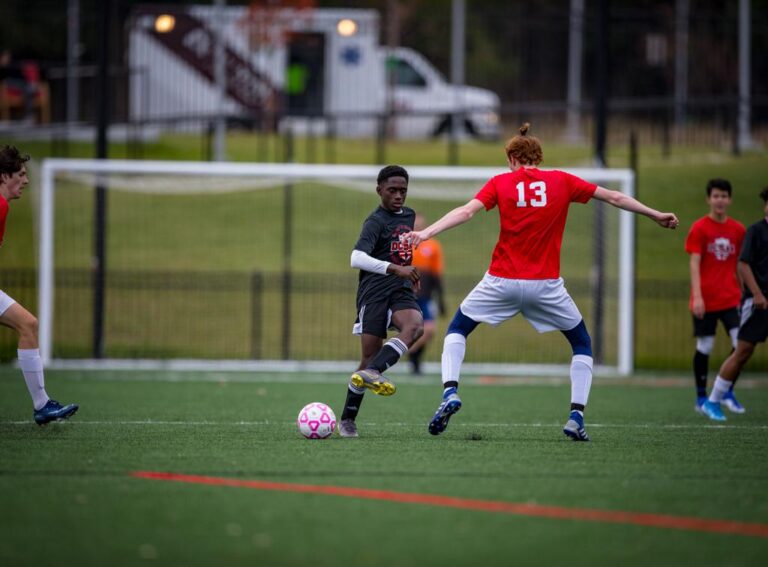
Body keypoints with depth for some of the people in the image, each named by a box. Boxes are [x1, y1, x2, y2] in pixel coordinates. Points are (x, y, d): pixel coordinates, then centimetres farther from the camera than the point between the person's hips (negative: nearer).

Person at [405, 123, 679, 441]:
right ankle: (576, 416, 4)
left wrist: (426, 233, -16)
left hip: (502, 281, 0)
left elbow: (466, 211, -11)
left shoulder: (501, 183, 2)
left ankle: (450, 392, -3)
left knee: (457, 330, 20)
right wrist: (656, 216, 19)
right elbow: (615, 198, 9)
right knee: (582, 343, 19)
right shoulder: (562, 182, 5)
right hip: (546, 284, 0)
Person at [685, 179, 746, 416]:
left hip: (731, 298, 3)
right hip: (706, 300, -3)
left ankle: (728, 393, 5)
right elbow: (694, 263, -9)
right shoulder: (699, 229, -4)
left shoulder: (738, 230, 8)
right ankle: (701, 398, 16)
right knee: (704, 347, 3)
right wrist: (697, 296, -18)